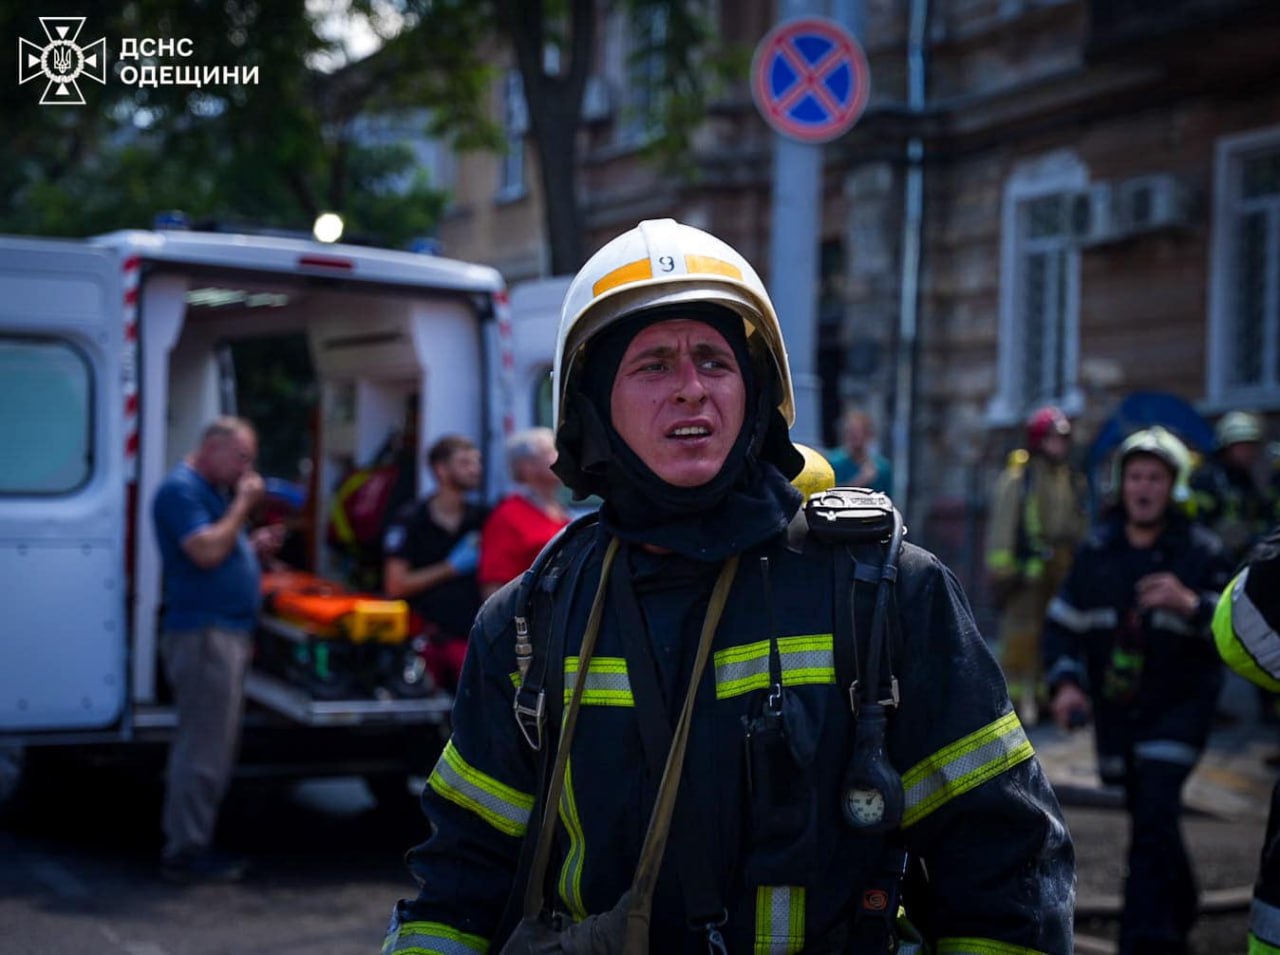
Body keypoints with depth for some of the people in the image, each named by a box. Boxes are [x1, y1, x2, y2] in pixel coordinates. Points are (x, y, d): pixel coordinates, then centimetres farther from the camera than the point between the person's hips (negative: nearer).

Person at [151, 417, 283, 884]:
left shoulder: (215, 491, 20)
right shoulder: (181, 489, -11)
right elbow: (206, 551, -23)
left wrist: (257, 545, 10)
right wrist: (243, 505, -14)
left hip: (227, 633, 11)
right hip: (202, 632, -11)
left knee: (216, 745, 14)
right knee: (204, 747, -8)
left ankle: (190, 843, 22)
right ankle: (185, 853, -2)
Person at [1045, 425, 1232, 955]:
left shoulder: (1201, 551, -7)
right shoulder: (1096, 552, 5)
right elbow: (1063, 624, 9)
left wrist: (1190, 603, -34)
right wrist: (1065, 682, -6)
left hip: (1178, 706, -4)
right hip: (1116, 707, 5)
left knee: (1154, 817, -17)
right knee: (1150, 818, 17)